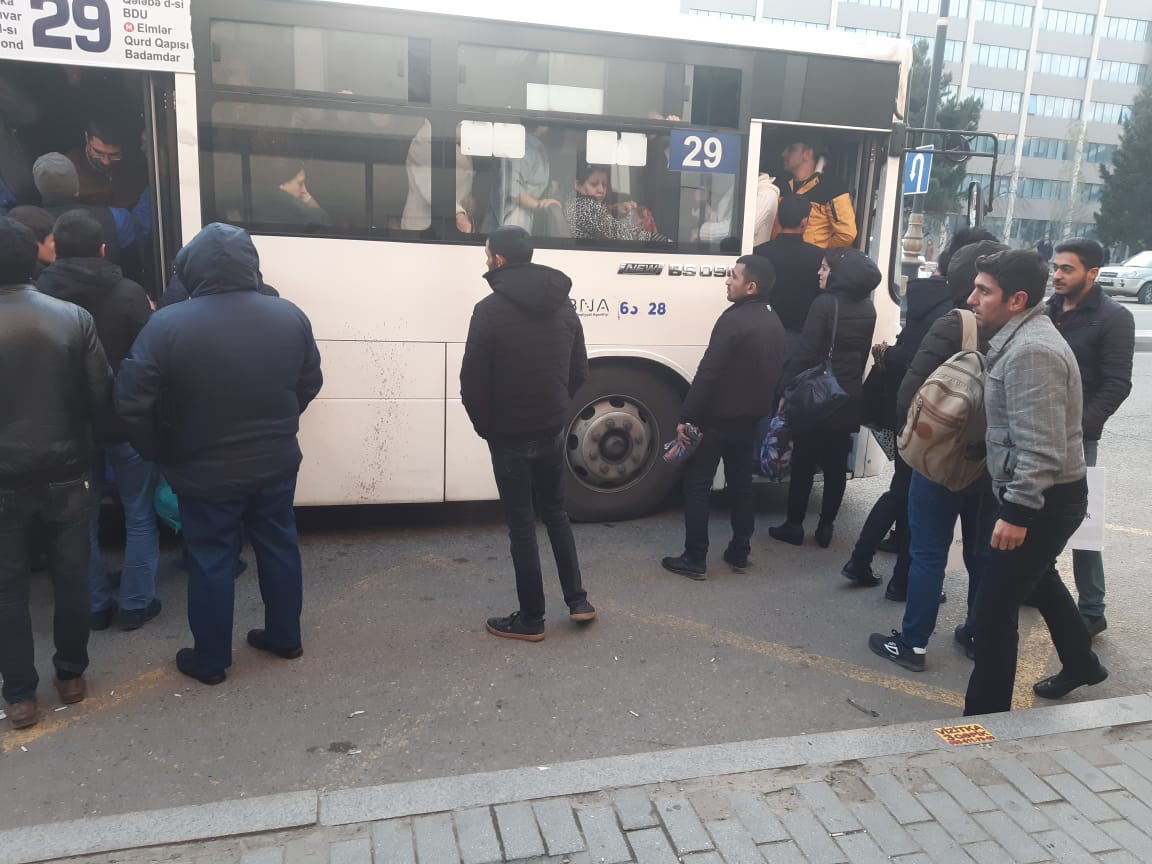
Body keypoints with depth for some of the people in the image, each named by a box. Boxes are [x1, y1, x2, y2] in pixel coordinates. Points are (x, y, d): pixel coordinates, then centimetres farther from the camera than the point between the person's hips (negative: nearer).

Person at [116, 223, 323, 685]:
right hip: (277, 463, 4)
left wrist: (162, 454, 1)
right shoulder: (289, 315, -6)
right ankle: (285, 636, 33)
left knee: (210, 562, 11)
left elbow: (132, 401, -15)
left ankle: (210, 659, 26)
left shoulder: (168, 325, -18)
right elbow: (309, 384, 5)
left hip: (205, 471, -3)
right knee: (278, 546, 19)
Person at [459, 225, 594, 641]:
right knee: (555, 512, 22)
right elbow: (579, 371, 9)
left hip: (510, 436, -6)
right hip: (552, 431, 6)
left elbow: (473, 380, -14)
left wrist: (485, 425, 1)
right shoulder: (563, 305, 5)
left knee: (522, 525, 4)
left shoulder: (490, 310, -15)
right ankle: (577, 600, 24)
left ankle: (531, 619, 15)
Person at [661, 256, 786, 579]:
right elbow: (775, 372, 15)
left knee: (697, 486, 0)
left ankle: (694, 559, 3)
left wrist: (686, 417, -20)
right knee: (740, 484, 17)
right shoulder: (774, 323, 9)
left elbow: (707, 374, -23)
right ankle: (739, 553, 24)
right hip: (749, 418, 8)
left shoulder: (734, 319, -19)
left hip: (717, 418, -8)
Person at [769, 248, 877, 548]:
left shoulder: (825, 304, -15)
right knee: (836, 464, 10)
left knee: (804, 462, 4)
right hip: (849, 398, 6)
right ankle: (825, 527, 17)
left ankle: (794, 526, 10)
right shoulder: (867, 308, 7)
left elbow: (805, 352, -17)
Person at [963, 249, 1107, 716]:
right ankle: (1081, 664, 51)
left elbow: (1041, 447, -29)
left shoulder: (1030, 350, -24)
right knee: (1039, 580, 30)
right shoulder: (1024, 338, 9)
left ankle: (984, 716, 6)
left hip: (1044, 499, -11)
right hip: (1043, 495, 11)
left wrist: (1017, 511, -27)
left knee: (993, 609, -4)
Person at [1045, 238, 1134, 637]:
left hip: (1075, 437, -6)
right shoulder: (1048, 311, 10)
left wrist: (1077, 425, -20)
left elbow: (1116, 386, -12)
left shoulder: (1113, 318, -7)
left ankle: (1092, 611, 10)